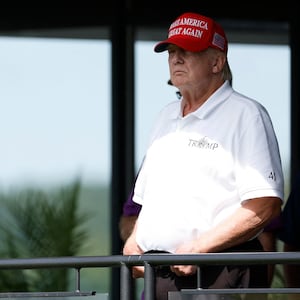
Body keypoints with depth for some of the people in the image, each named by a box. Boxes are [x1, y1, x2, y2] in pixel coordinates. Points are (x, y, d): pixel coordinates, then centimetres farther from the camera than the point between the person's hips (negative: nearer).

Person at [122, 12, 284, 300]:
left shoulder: (246, 114, -2)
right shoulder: (166, 118, 23)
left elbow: (265, 205, -12)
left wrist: (200, 247, -18)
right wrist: (134, 241, 10)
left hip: (219, 276, -7)